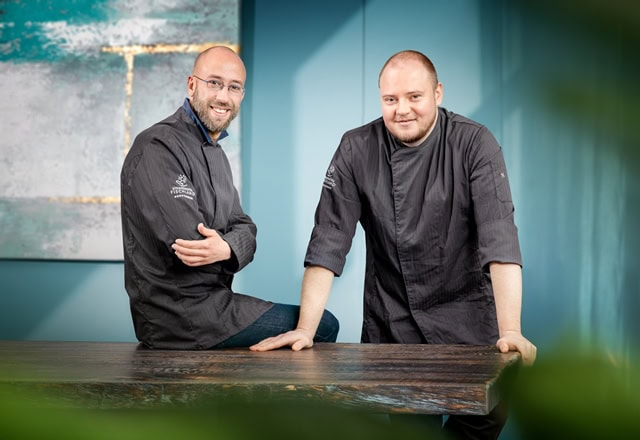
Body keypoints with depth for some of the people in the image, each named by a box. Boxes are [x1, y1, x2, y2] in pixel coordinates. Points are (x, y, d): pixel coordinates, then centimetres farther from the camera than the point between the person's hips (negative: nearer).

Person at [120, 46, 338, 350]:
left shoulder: (214, 153, 16)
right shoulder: (158, 148, -17)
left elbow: (242, 225, 4)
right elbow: (189, 240, -26)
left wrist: (227, 247, -17)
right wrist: (227, 247, -9)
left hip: (209, 299, 10)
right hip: (179, 314, -10)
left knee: (321, 322, 19)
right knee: (323, 327, -7)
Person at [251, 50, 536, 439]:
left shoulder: (475, 144, -11)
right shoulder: (357, 149, -6)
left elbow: (499, 238, -20)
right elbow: (329, 241, -10)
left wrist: (510, 331, -30)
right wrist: (305, 330, -18)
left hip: (465, 319, -1)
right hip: (389, 323, 1)